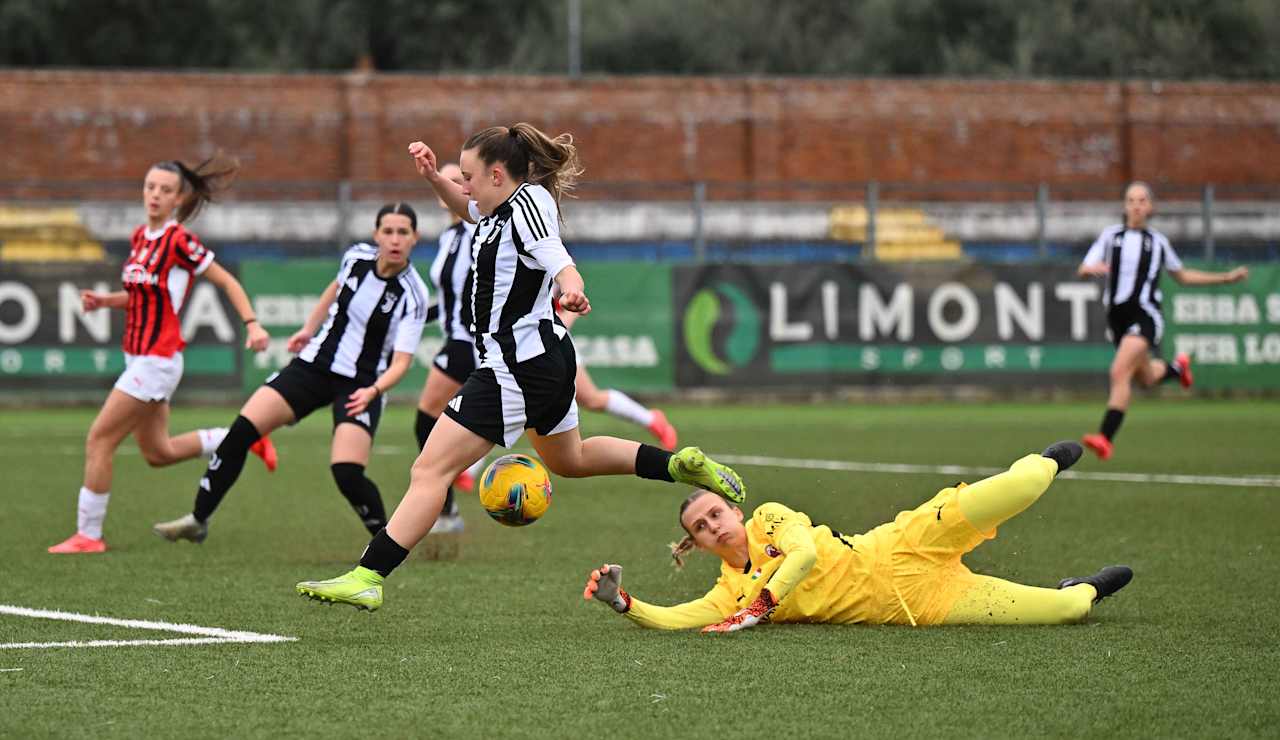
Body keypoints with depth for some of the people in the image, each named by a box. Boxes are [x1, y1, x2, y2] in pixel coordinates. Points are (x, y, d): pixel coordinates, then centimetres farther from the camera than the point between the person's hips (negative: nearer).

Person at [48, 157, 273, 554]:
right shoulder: (140, 237, 9)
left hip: (156, 361, -9)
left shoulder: (179, 240, -14)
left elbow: (227, 282, -9)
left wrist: (252, 324, -19)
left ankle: (88, 534, -1)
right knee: (158, 453, 18)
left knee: (98, 441, -8)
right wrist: (104, 300, 5)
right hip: (138, 358, 9)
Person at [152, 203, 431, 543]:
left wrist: (374, 390, -37)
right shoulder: (356, 257, -4)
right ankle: (198, 520, 3)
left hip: (361, 387, -5)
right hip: (314, 365, 5)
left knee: (347, 473, -24)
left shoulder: (412, 296, -18)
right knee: (242, 430, -9)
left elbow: (401, 361, -20)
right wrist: (309, 328, 23)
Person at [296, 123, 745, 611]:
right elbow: (468, 210, 32)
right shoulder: (502, 208, 10)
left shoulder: (527, 201, -16)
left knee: (430, 469, -13)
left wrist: (571, 288, -53)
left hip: (518, 365, -11)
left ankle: (367, 578, -17)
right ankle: (682, 465, 29)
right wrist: (433, 177, 12)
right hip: (548, 356, 11)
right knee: (569, 459, 33)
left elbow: (562, 265, -29)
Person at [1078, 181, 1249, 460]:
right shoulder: (1110, 236, 8)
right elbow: (1082, 270, 0)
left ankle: (1105, 438, -27)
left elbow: (1182, 275, 23)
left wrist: (1227, 277, 20)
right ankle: (1177, 367, 54)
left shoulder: (1157, 242, 8)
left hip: (1145, 315, -3)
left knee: (1120, 372, -24)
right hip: (1118, 317, 3)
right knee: (1145, 379, 19)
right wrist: (1092, 269, -25)